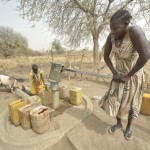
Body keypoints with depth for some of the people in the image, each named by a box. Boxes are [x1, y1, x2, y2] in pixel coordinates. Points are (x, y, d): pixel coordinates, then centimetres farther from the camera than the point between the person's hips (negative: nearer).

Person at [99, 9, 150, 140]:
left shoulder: (134, 31, -28)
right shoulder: (111, 36, -10)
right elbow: (106, 56, -4)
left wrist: (128, 75, -25)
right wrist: (115, 73, -14)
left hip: (133, 75, -4)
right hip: (119, 75, 5)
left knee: (130, 103, 11)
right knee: (115, 100, 10)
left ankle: (129, 126, 39)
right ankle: (118, 124, 36)